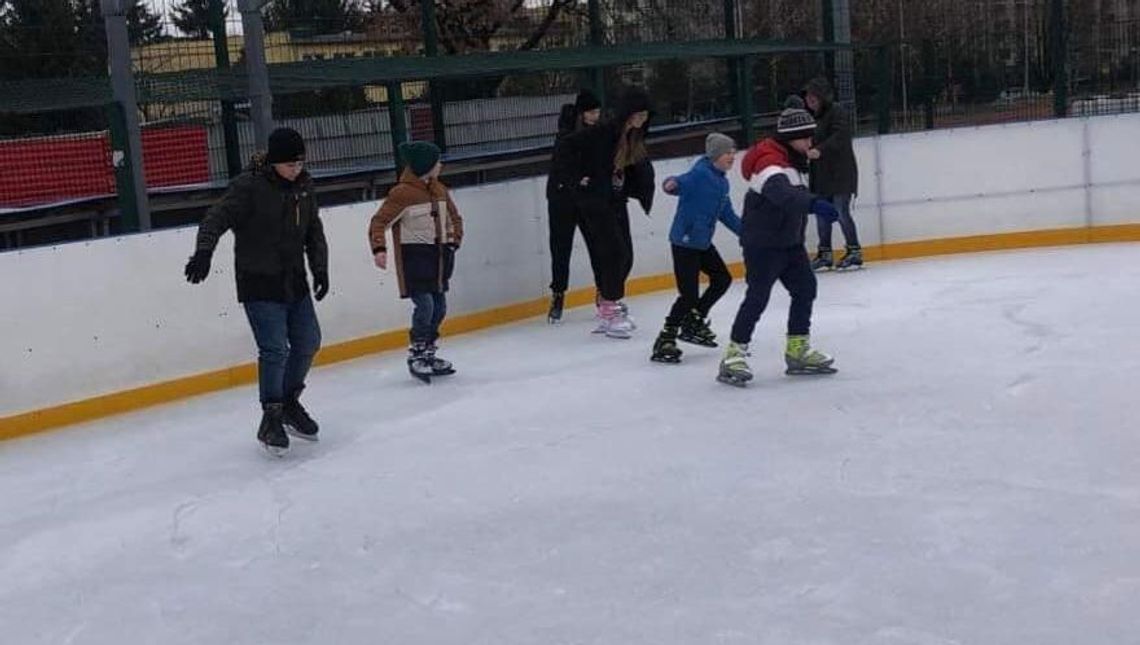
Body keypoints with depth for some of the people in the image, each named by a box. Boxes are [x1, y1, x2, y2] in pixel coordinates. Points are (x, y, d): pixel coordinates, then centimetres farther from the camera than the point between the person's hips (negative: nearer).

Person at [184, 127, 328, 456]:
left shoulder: (303, 186, 5)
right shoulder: (249, 186, -14)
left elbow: (314, 231, 13)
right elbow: (217, 217, -23)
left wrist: (320, 268, 4)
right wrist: (204, 251, -40)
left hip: (294, 281, 7)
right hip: (259, 284, -7)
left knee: (308, 342, 10)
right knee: (275, 349, -13)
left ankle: (289, 403, 31)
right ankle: (271, 418, 2)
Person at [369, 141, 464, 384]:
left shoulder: (439, 190, 8)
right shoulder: (402, 193, -14)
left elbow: (453, 216, 23)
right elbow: (379, 222, -15)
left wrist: (454, 240, 9)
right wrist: (379, 249, -28)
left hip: (437, 256, 8)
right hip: (413, 256, -8)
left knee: (439, 307, 10)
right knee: (425, 305, -13)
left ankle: (429, 354, 25)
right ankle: (416, 357, 2)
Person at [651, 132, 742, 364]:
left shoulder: (721, 181, 11)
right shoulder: (700, 173, -15)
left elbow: (727, 215, 21)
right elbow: (683, 182, -32)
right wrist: (671, 184, -54)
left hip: (703, 242, 9)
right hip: (684, 241, -9)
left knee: (722, 279, 18)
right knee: (689, 294, -10)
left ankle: (693, 322, 31)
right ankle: (664, 342, 2)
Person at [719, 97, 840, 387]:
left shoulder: (792, 159, 9)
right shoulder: (770, 162, -23)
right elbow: (781, 193, -41)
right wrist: (813, 203, -52)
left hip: (789, 241, 9)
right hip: (762, 243, -9)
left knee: (805, 289, 11)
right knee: (758, 297, -11)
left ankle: (798, 351, 21)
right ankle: (734, 356, -5)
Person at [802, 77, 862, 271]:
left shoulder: (837, 112, -10)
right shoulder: (812, 116, 13)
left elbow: (840, 137, -25)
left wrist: (820, 150, -38)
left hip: (841, 172, -7)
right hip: (821, 174, 7)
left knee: (841, 212, -8)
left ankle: (855, 252, 1)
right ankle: (825, 254, 14)